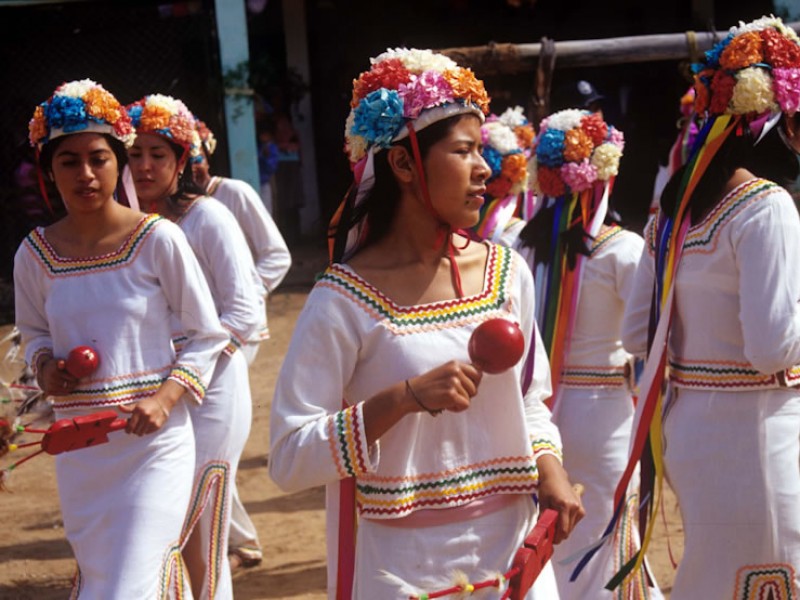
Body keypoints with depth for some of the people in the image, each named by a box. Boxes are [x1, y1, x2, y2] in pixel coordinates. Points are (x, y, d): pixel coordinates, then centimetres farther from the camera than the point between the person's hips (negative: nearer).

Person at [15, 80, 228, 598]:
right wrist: (46, 368, -4)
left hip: (154, 439, -4)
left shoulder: (158, 239, -10)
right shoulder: (36, 254, 0)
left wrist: (165, 398, -16)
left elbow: (207, 335, -2)